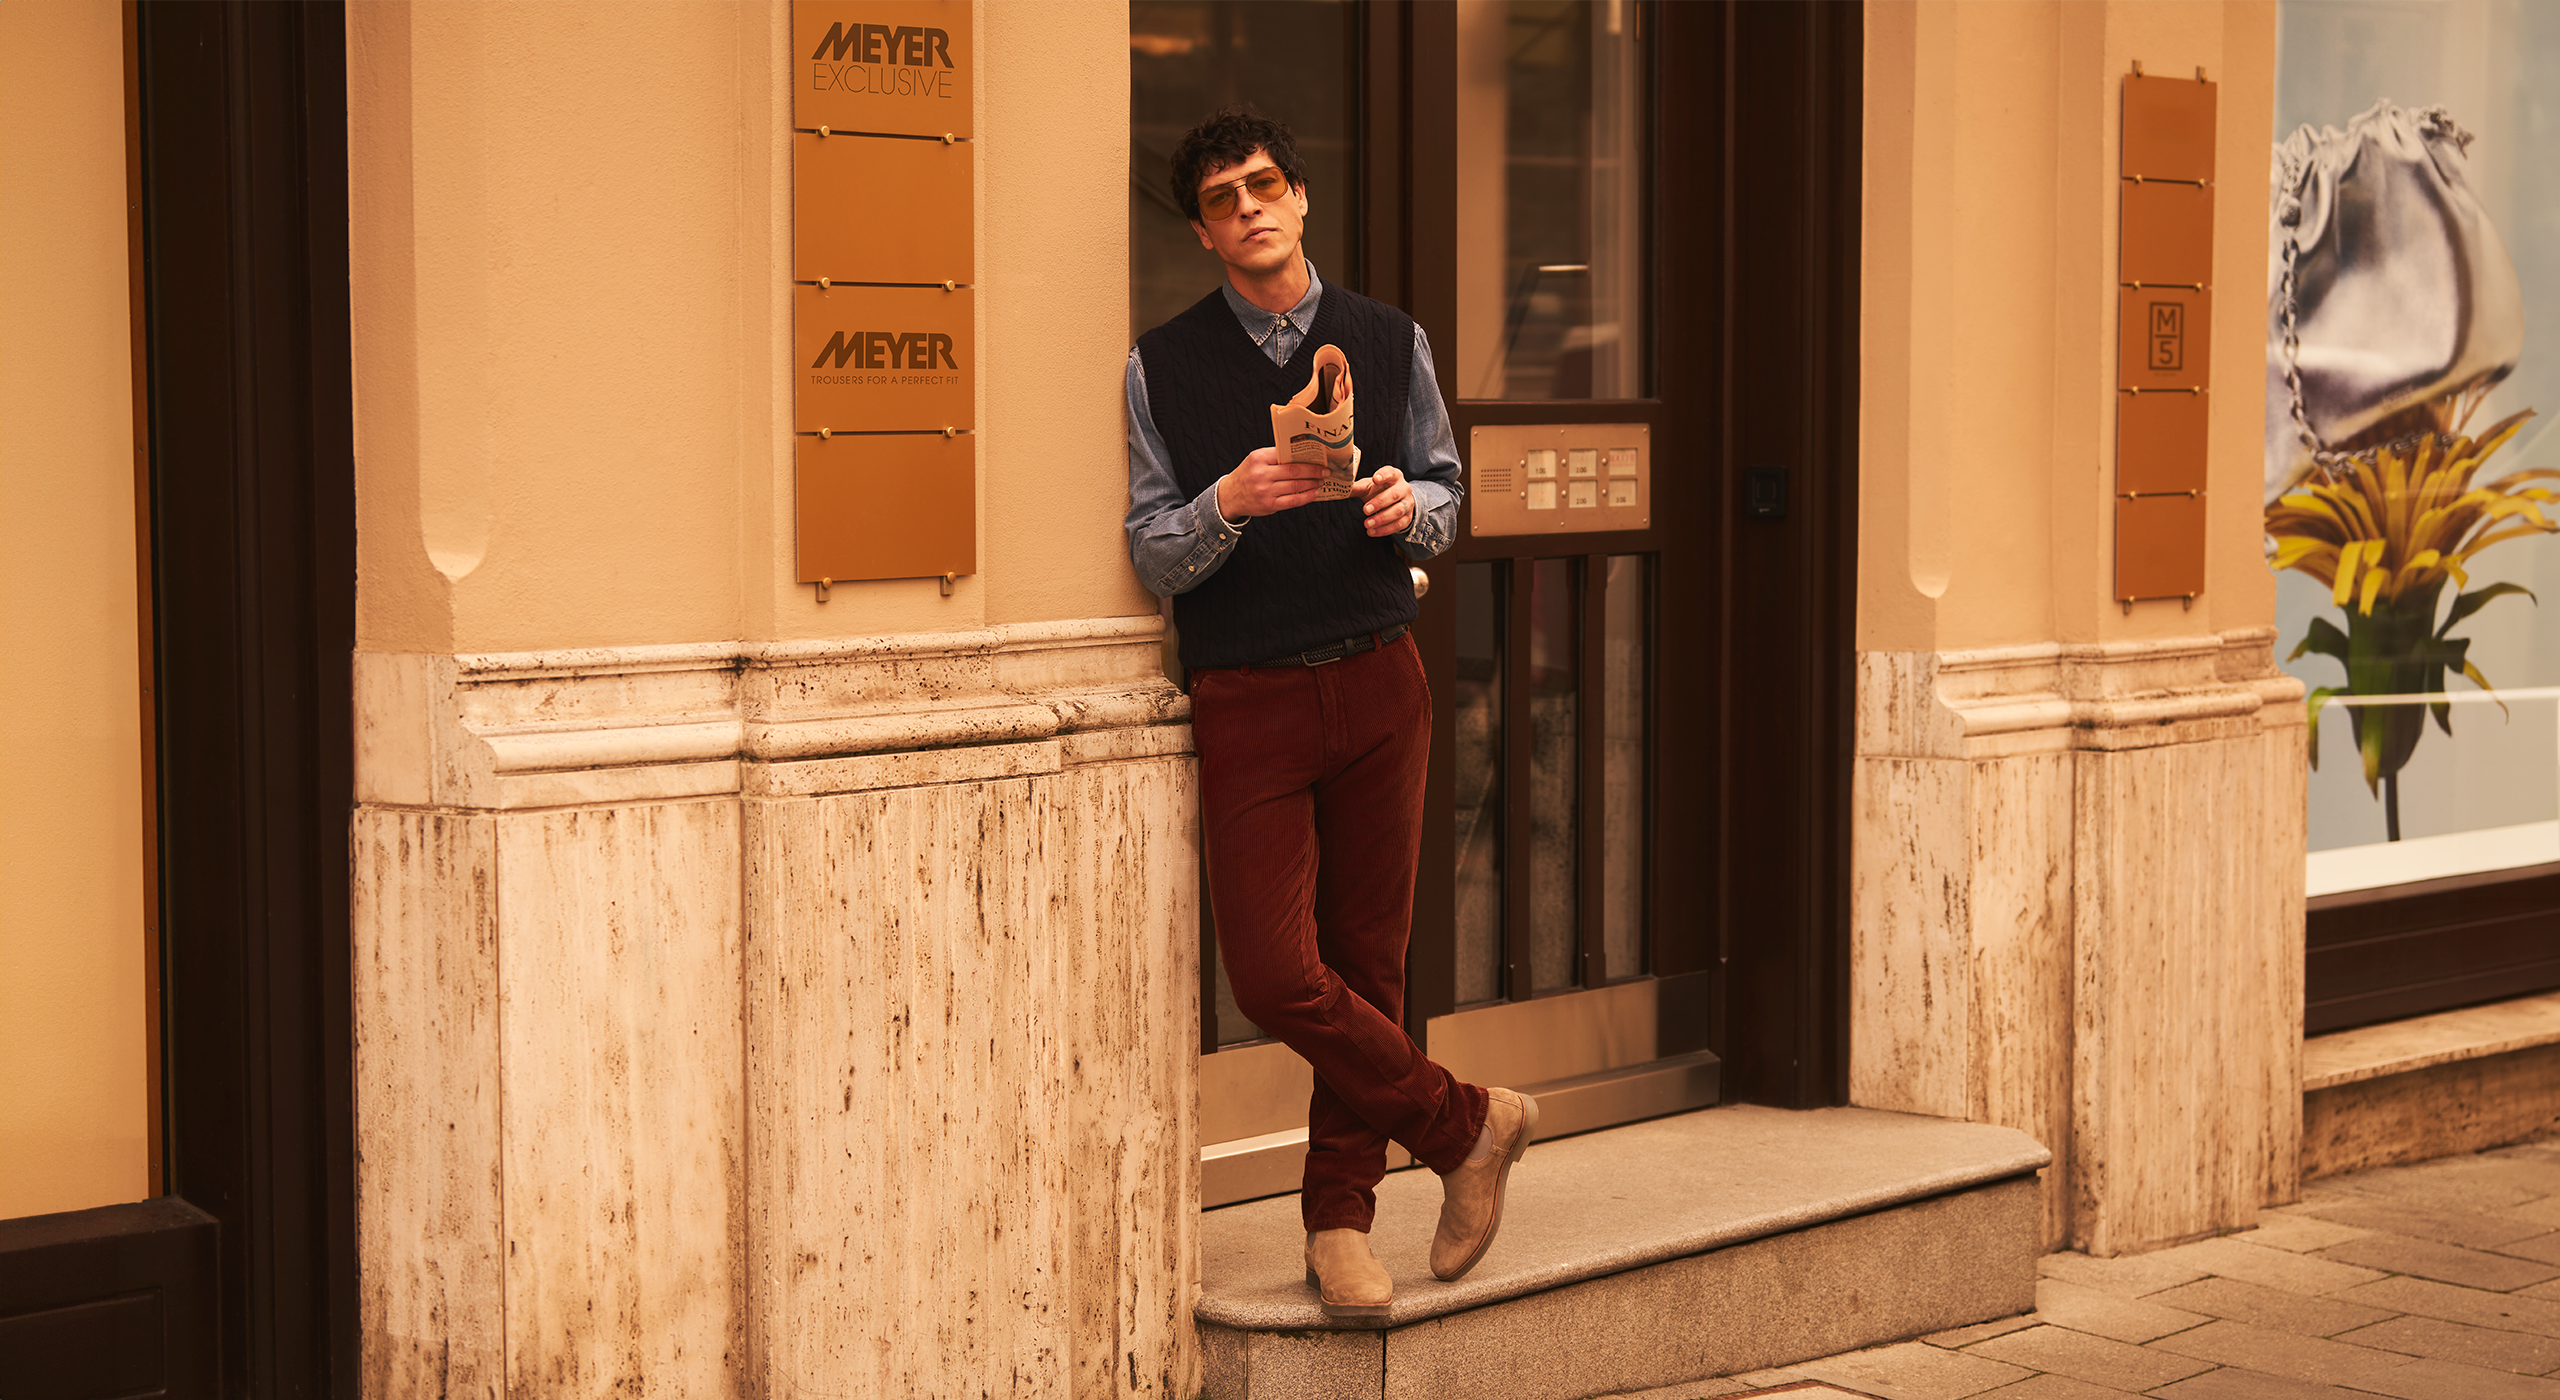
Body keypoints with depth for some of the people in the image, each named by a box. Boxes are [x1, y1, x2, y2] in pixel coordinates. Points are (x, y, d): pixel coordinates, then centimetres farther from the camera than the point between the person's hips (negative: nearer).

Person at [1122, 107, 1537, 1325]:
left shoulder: (1389, 343, 8)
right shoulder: (1162, 367, 1)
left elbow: (1446, 495, 16)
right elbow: (1152, 558, -1)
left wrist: (1410, 505, -7)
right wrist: (1229, 504, -20)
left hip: (1378, 685, 2)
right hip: (1247, 701, -2)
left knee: (1369, 962, 5)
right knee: (1275, 973, -12)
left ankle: (1338, 1218, 20)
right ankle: (1467, 1124, 9)